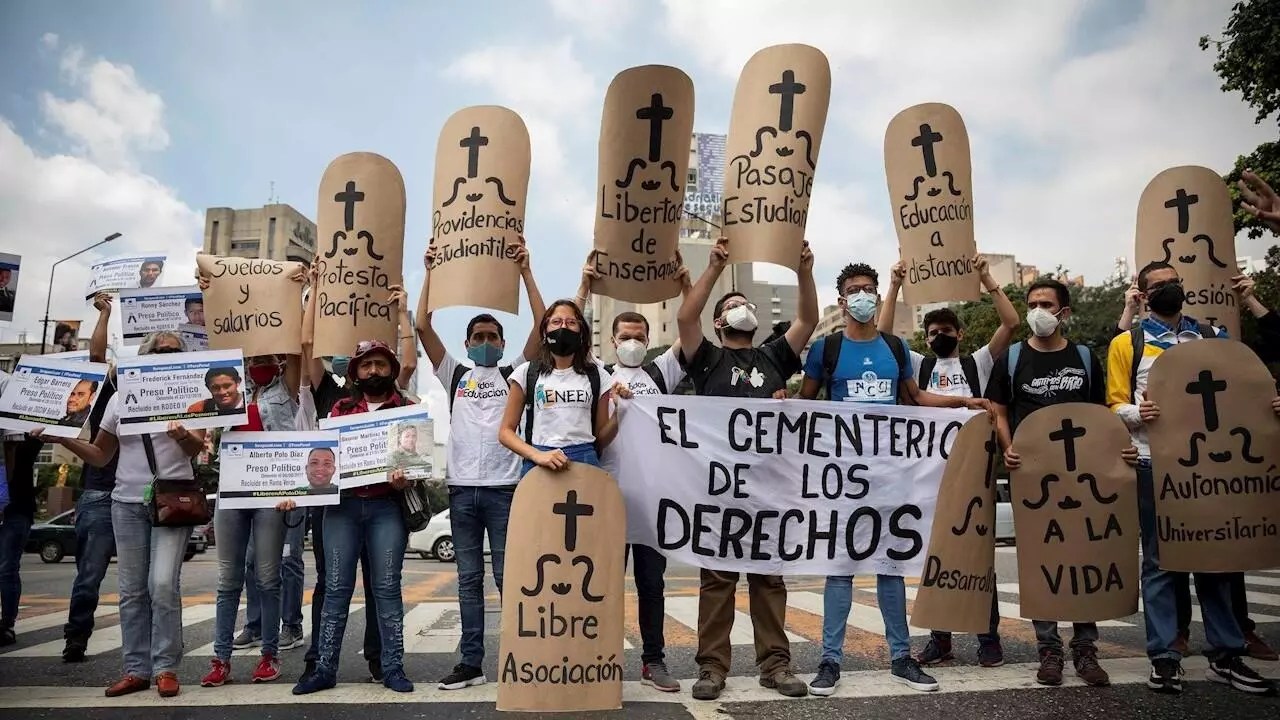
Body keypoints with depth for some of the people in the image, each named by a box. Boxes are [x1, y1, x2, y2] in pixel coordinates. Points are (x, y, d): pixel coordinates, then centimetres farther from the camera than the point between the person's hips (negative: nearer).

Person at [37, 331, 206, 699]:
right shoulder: (119, 398, 10)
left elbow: (196, 449, -6)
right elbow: (100, 455, 15)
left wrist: (182, 435, -27)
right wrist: (62, 439, 0)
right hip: (127, 502, 3)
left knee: (163, 585, -11)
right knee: (131, 589, 5)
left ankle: (165, 667, -2)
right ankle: (136, 669, 13)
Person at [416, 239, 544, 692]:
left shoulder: (513, 373, 7)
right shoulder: (455, 375, 13)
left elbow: (542, 325, -4)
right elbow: (423, 327, 5)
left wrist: (525, 271, -7)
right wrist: (430, 273, 1)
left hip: (504, 487, -3)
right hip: (462, 487, 3)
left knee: (508, 577, 2)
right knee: (468, 580, 9)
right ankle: (471, 663, 16)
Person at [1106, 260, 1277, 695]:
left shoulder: (1212, 338, 14)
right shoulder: (1127, 344, 3)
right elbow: (1115, 404, -1)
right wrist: (1137, 413, -21)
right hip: (1155, 463, -3)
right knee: (1160, 562, 1)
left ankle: (1225, 656, 19)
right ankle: (1165, 657, 8)